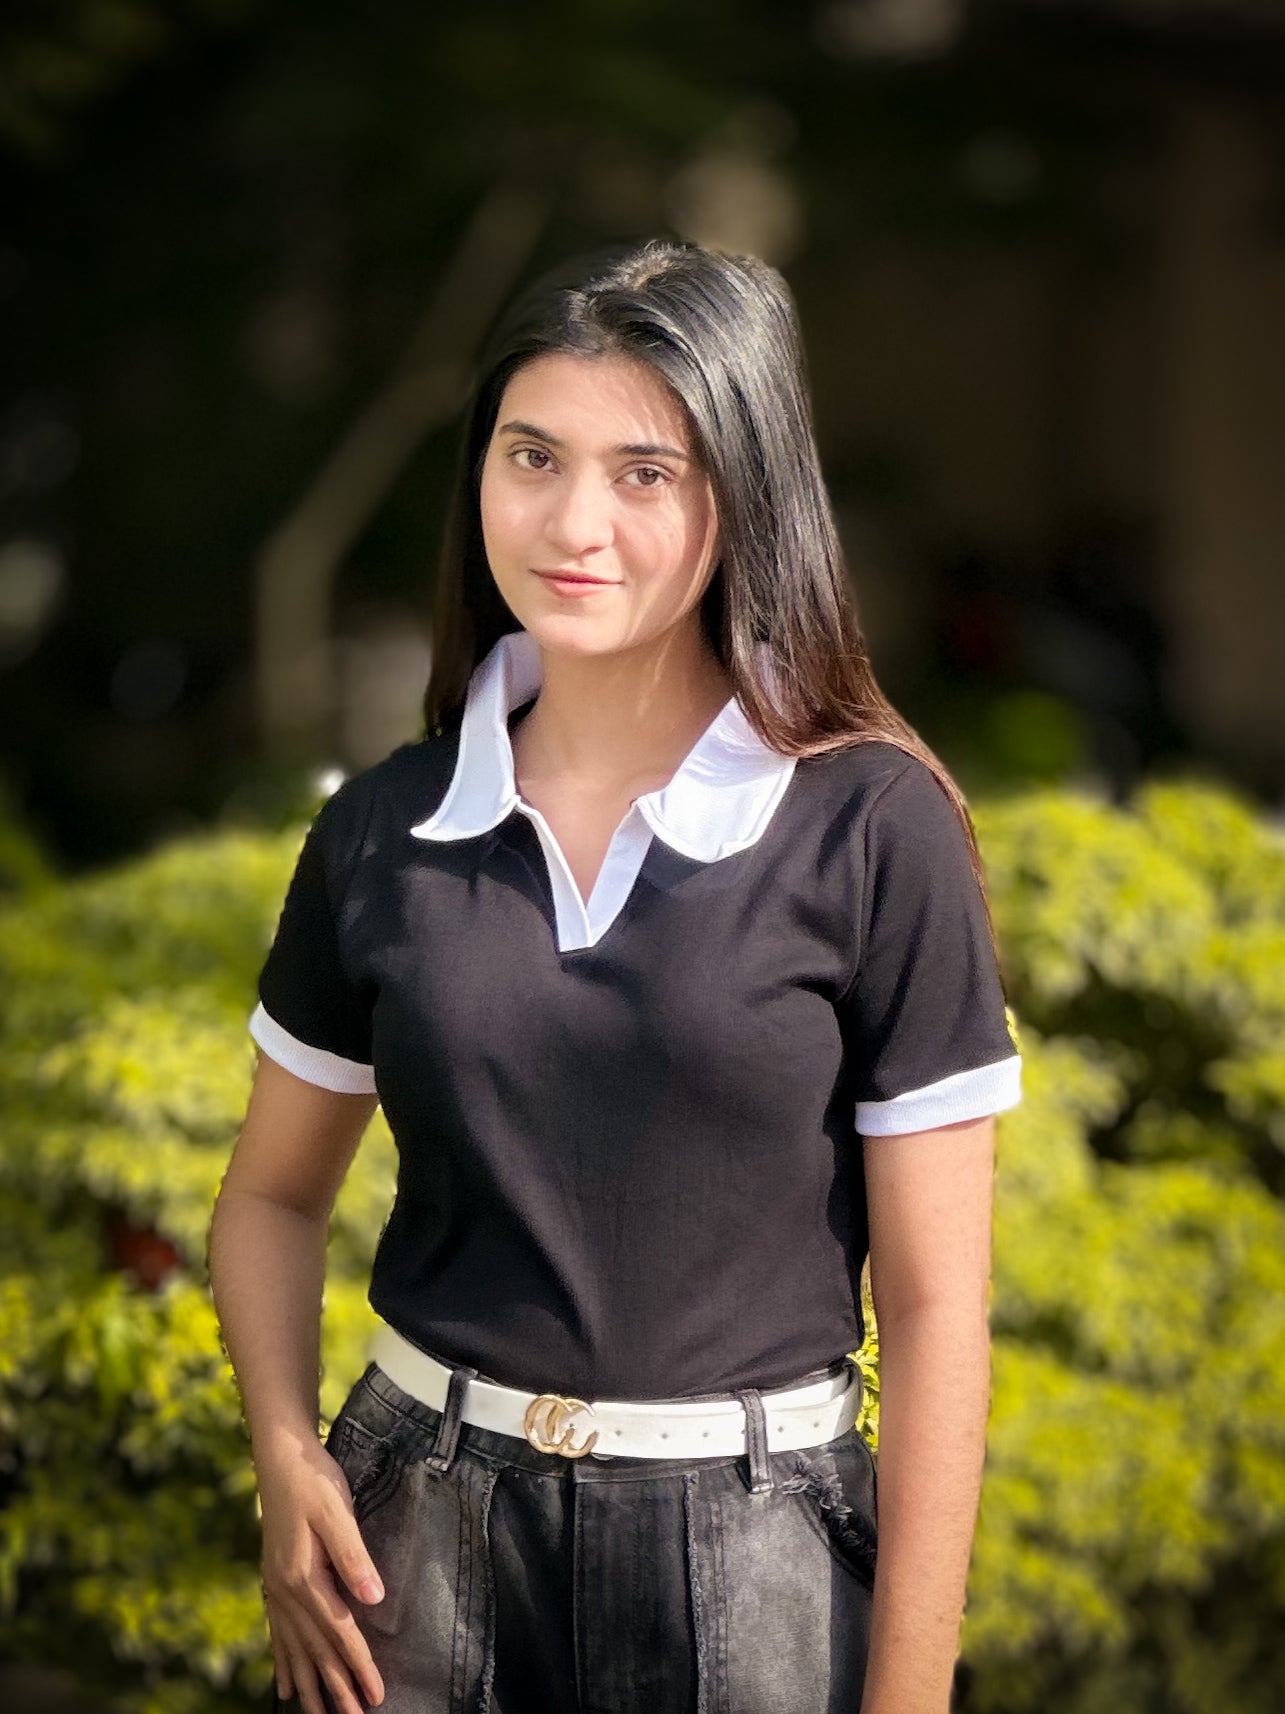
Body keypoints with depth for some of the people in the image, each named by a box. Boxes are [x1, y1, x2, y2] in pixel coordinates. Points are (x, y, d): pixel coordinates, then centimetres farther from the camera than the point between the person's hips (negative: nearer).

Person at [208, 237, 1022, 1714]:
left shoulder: (871, 829, -9)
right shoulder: (384, 833, 1)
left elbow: (932, 1300, -8)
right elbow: (274, 1196, 13)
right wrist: (286, 1460, -5)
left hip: (746, 1554, -2)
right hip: (424, 1527, 3)